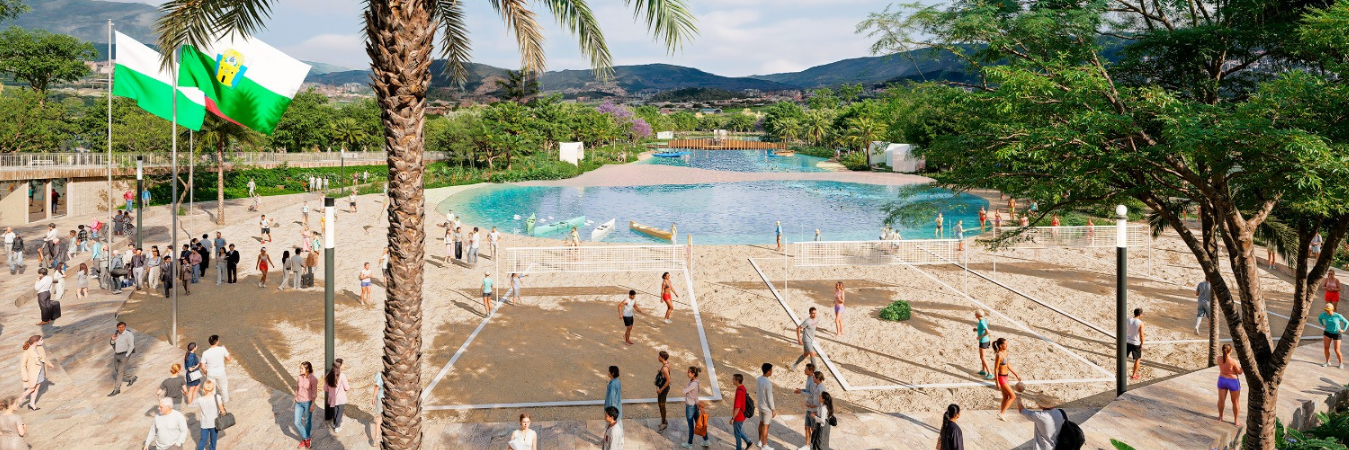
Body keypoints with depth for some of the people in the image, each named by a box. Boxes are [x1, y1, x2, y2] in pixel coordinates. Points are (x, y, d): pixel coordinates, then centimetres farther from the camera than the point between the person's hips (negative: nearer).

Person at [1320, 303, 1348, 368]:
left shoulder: (1338, 316, -17)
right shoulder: (1324, 315, -10)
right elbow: (1319, 318, 14)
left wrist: (1343, 330, -10)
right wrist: (1323, 325, 4)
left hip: (1336, 334, -3)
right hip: (1327, 333, 3)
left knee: (1337, 350, 0)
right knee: (1326, 348, -3)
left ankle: (1341, 363, 18)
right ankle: (1327, 362, 11)